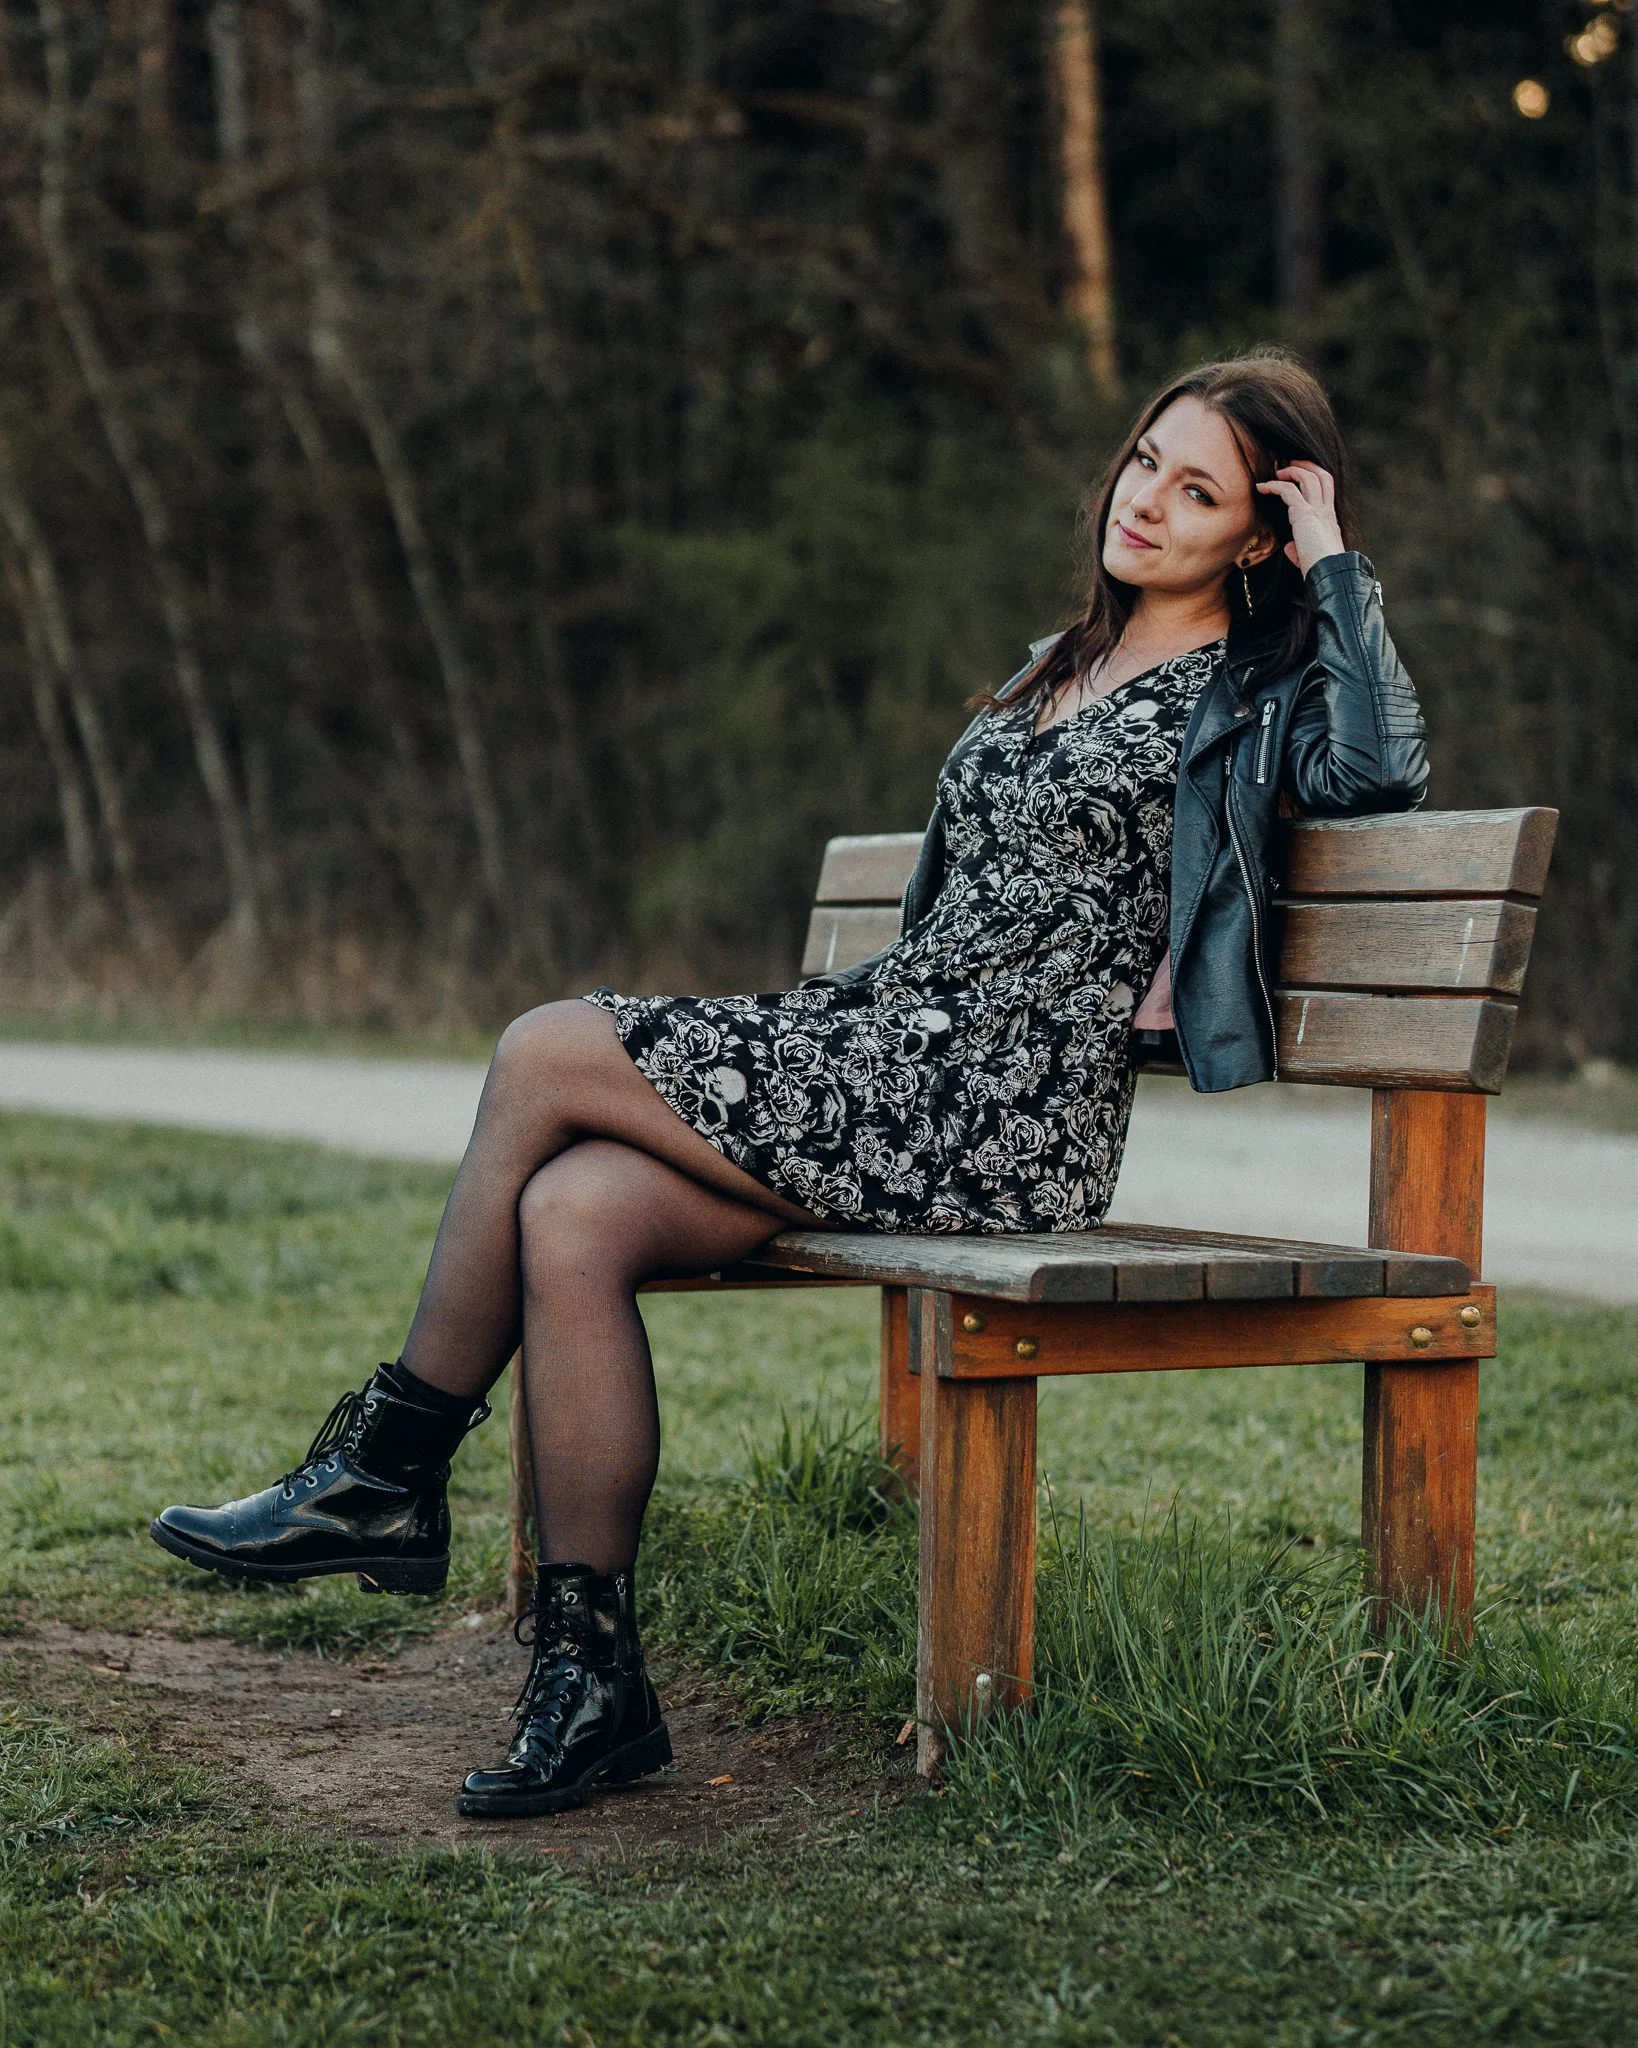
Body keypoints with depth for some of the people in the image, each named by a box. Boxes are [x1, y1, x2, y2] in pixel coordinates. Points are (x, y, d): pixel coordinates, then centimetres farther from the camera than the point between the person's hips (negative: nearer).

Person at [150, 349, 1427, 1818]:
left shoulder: (1241, 698, 2)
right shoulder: (1056, 670, 25)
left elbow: (1381, 767, -21)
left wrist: (1335, 557, -10)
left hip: (1002, 1119, -8)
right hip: (890, 1059, 8)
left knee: (545, 1053, -15)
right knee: (571, 1213, -19)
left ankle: (387, 1472, -2)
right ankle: (590, 1677, -16)